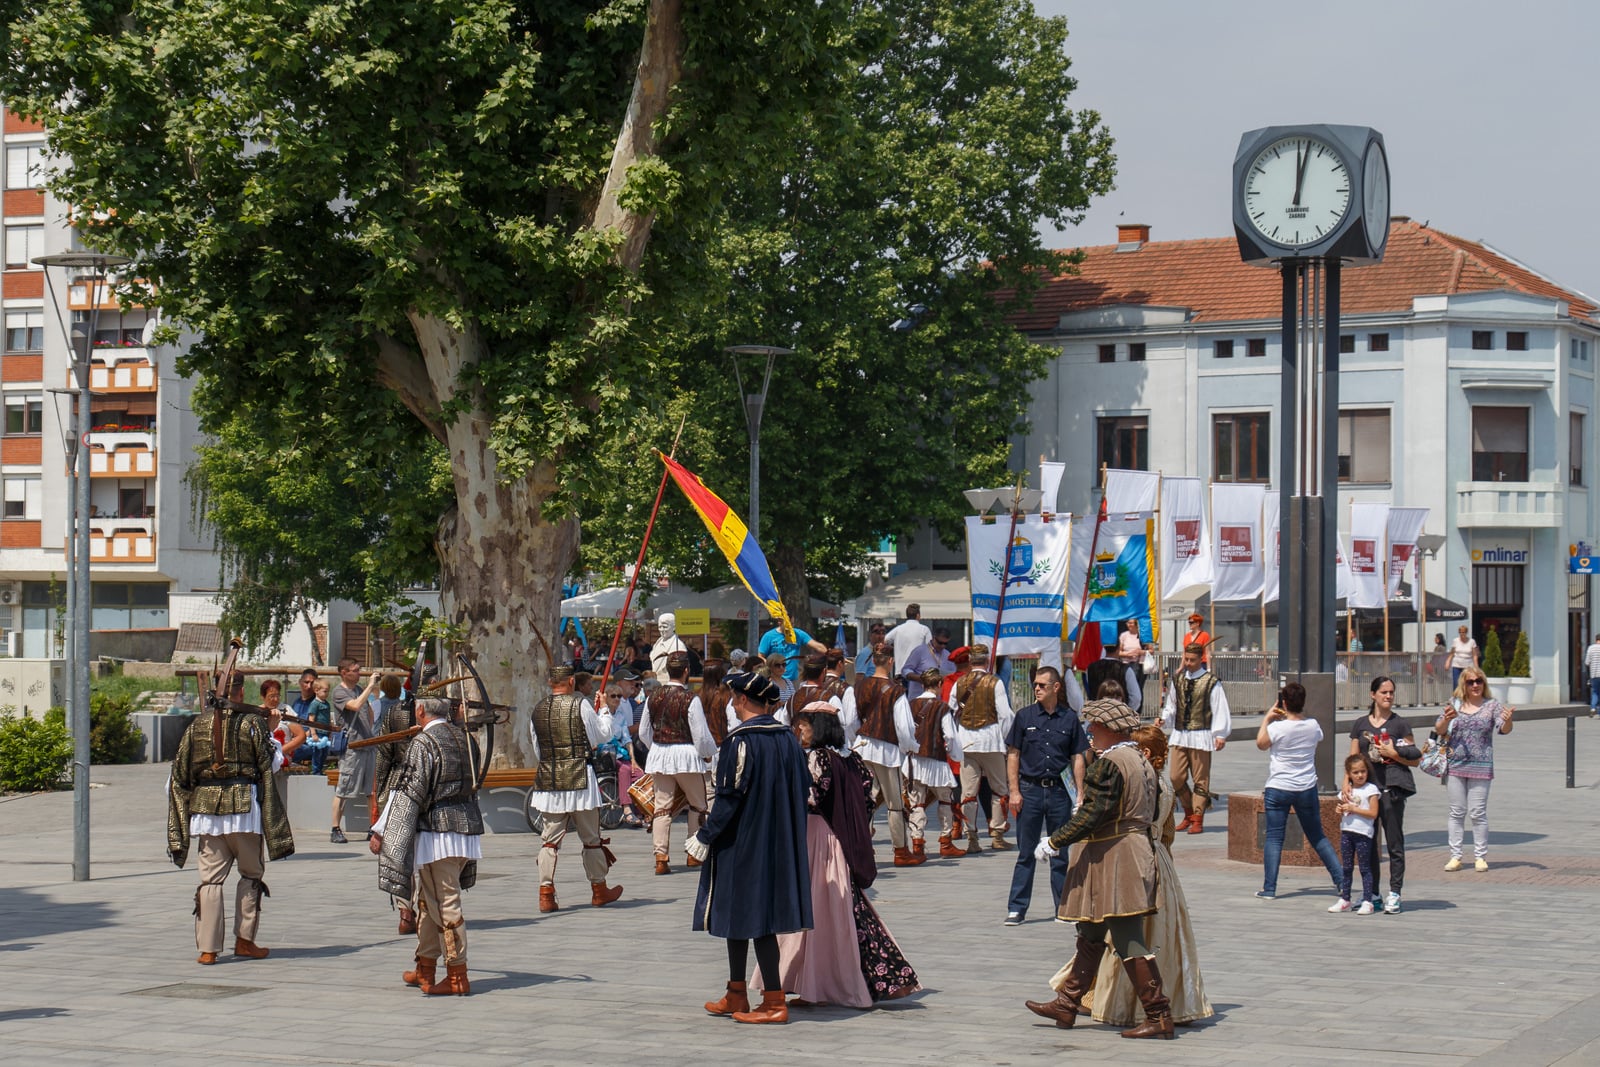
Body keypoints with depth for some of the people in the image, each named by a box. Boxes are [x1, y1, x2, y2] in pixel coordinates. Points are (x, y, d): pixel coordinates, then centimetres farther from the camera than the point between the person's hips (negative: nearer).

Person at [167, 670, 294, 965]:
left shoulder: (196, 726, 5)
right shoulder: (251, 723, -3)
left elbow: (178, 776, 8)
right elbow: (272, 763, 4)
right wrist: (274, 737, 23)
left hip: (206, 808, 2)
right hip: (245, 806, -2)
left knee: (210, 877, 5)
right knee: (251, 873, 14)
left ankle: (207, 948, 2)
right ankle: (244, 939, 12)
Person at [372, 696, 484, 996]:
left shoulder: (423, 743, -14)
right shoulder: (464, 738, 9)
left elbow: (408, 794, -16)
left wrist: (381, 832, -12)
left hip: (437, 832, -8)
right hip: (467, 828, 8)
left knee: (444, 904, -3)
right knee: (428, 901, 18)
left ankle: (457, 977, 0)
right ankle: (426, 969, 26)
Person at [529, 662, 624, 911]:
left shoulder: (537, 710, 5)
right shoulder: (580, 705, -8)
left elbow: (537, 751, 13)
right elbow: (602, 734, 2)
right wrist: (604, 711, 19)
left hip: (547, 779, 4)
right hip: (580, 778, -4)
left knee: (550, 838, 6)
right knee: (591, 837, 9)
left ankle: (546, 894, 0)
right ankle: (599, 890, 19)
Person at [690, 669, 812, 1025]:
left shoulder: (740, 740, -17)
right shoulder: (788, 738, 4)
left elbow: (729, 796, -18)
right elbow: (803, 789, 9)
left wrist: (705, 836, -10)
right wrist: (789, 832, 19)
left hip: (743, 842, -8)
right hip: (779, 842, 8)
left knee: (751, 918, -2)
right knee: (739, 915, 17)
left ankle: (774, 1002, -3)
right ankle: (736, 996, 24)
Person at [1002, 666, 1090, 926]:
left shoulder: (1069, 718, 4)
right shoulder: (1025, 716, 2)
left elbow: (1077, 758, 7)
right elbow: (1013, 755, 3)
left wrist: (1080, 794, 1)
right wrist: (1014, 791, -4)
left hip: (1059, 790, 1)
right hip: (1030, 790, -1)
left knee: (1061, 853, 8)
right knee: (1026, 853, 2)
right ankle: (1016, 908, 5)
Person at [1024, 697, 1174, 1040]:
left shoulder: (1108, 764, -16)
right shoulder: (1142, 760, 12)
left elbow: (1092, 815, -20)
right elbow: (1152, 811, 16)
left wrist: (1055, 842, -12)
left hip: (1113, 856, -10)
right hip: (1137, 849, 10)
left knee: (1128, 941, -8)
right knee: (1091, 935, 17)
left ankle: (1159, 1015, -7)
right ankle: (1066, 1005, 23)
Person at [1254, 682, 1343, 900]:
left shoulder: (1277, 727, -13)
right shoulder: (1313, 726, -2)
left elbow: (1261, 743, 5)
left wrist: (1267, 719, 12)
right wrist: (1299, 715, 21)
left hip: (1278, 788, -4)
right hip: (1307, 789, 4)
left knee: (1274, 838, 0)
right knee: (1317, 837, 16)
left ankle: (1269, 888, -6)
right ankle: (1341, 879, 16)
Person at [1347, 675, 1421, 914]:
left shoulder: (1400, 724, 3)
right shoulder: (1361, 725, 12)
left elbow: (1415, 760, 3)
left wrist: (1393, 754, -11)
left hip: (1392, 787, -4)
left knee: (1394, 843, -4)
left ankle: (1394, 894, -2)